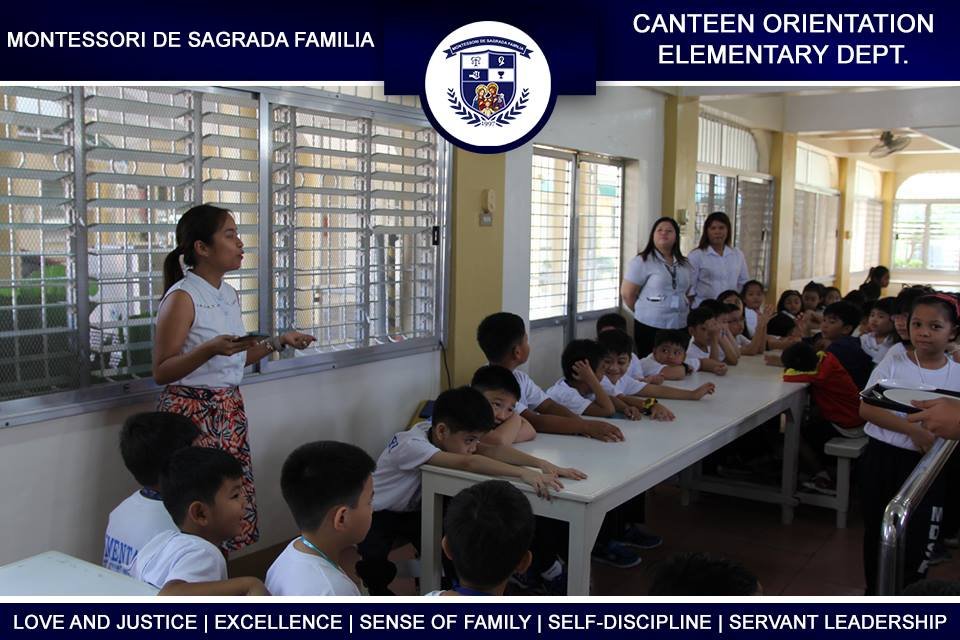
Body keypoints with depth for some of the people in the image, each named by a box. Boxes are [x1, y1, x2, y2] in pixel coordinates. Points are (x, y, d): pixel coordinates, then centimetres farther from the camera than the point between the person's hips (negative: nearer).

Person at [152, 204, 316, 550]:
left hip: (230, 411, 7)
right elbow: (161, 372, -14)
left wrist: (278, 342, 10)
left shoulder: (230, 294, 10)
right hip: (193, 414, -7)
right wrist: (210, 349, -27)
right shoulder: (182, 297, -13)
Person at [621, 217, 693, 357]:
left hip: (680, 326, 5)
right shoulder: (642, 261, -6)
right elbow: (627, 293, -5)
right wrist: (645, 313, 5)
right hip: (651, 326, -5)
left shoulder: (684, 264, 13)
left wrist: (685, 311, 11)